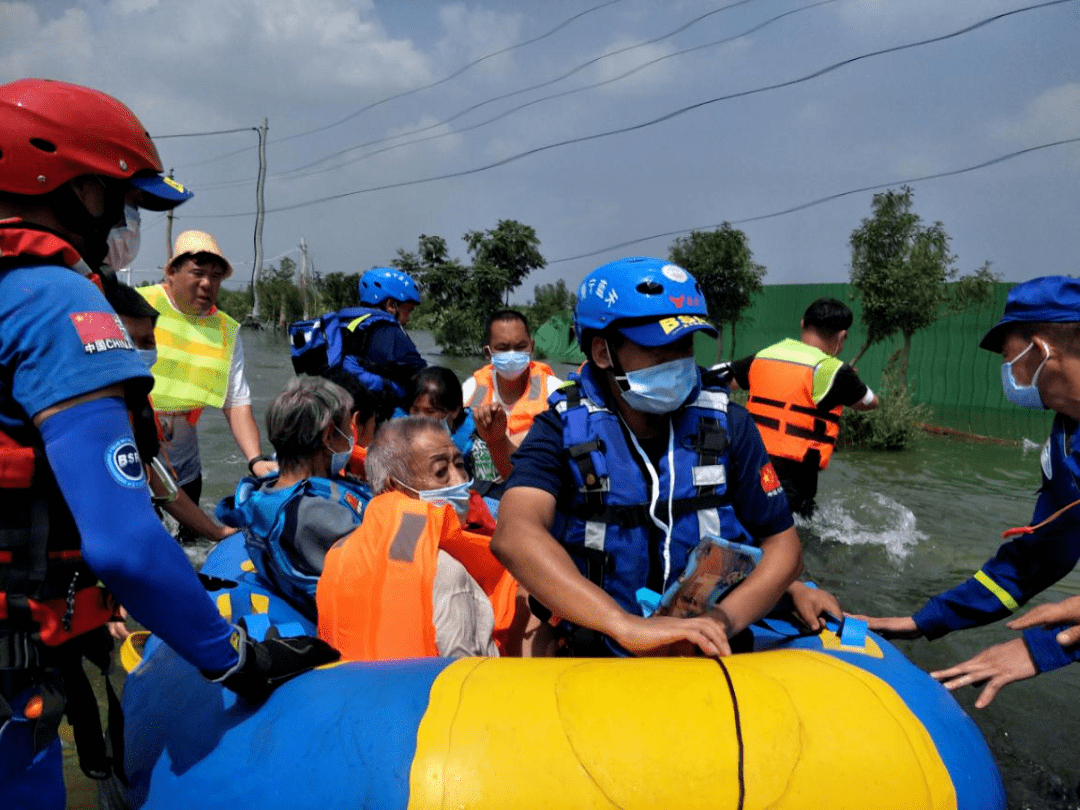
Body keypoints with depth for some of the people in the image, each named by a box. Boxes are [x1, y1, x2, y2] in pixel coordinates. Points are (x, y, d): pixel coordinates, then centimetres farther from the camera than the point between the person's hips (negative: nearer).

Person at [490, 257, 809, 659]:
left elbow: (783, 543, 2)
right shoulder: (564, 428, -7)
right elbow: (514, 535, -23)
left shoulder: (726, 424, 0)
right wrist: (627, 625, -36)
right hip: (596, 654, -1)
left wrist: (722, 621, -17)